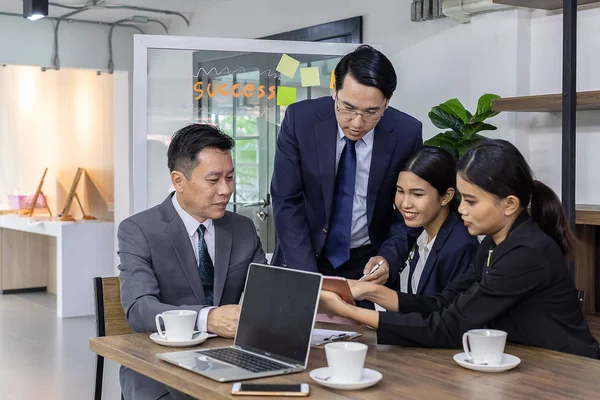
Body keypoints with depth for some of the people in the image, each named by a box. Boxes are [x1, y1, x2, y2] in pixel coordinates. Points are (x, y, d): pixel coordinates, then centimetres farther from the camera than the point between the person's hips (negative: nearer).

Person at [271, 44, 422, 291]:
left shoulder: (406, 133, -11)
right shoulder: (300, 119, -13)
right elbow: (287, 201, -10)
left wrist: (388, 257, -19)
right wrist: (308, 275, -19)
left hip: (368, 262, 0)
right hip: (303, 258, 0)